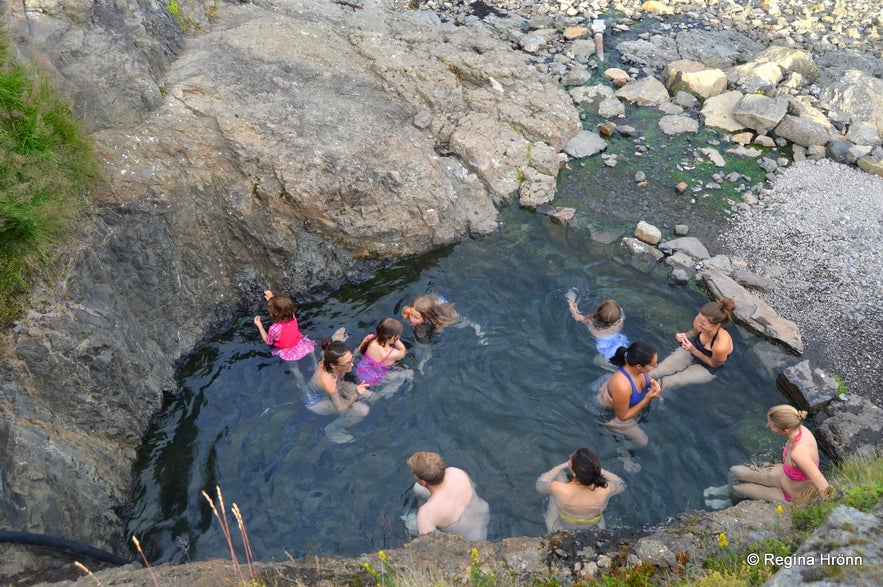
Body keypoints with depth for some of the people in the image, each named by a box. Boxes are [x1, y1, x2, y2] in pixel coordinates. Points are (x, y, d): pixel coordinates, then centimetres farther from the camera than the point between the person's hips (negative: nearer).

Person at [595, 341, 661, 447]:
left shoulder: (636, 367, -26)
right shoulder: (622, 386, -45)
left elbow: (646, 377, 2)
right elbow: (623, 416, -27)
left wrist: (652, 382, -21)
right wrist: (647, 399, -31)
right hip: (609, 412, -7)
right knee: (642, 441, 3)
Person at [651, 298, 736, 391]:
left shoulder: (721, 346, -44)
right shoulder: (699, 320, -29)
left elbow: (714, 364, -19)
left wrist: (693, 350, -30)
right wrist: (685, 335, -24)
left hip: (707, 368, -4)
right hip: (692, 349, 4)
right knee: (658, 371, -8)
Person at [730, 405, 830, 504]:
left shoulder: (798, 453, -47)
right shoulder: (798, 428, -21)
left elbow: (824, 489, -41)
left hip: (797, 500, -6)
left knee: (738, 490, 10)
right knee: (735, 472, 13)